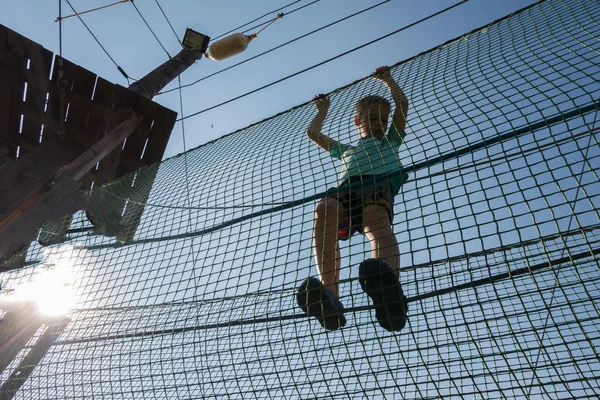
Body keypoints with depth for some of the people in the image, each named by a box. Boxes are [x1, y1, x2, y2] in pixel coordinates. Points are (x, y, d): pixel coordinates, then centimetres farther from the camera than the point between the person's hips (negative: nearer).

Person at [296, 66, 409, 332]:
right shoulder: (345, 149, 45)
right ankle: (329, 298, -54)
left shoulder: (390, 140, 40)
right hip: (345, 190, 2)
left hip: (380, 183, -1)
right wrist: (323, 110, 64)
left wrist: (387, 79, 49)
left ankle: (389, 286, -67)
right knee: (324, 210, -36)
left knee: (376, 220, -39)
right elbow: (313, 134, 52)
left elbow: (402, 104, 35)